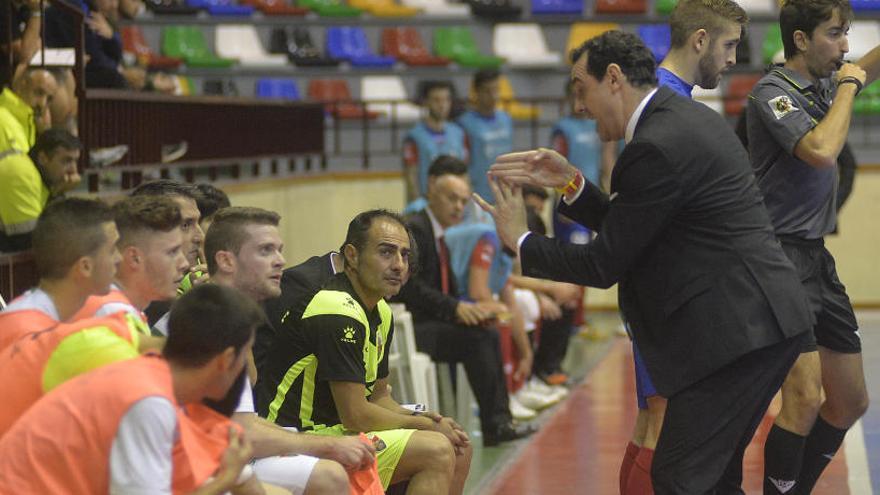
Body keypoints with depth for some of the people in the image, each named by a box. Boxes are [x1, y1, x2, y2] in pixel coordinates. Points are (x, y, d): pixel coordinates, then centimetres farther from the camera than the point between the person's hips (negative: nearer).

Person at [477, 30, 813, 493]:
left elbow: (604, 264, -12)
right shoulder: (690, 117, 15)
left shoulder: (656, 147, -17)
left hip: (737, 330, -10)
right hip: (769, 318, 10)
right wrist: (571, 183, 9)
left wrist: (520, 240, 1)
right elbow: (626, 228, 20)